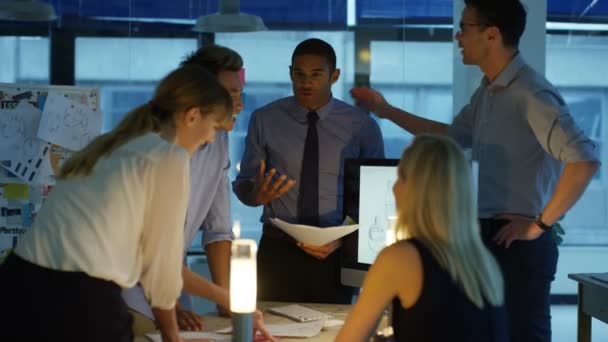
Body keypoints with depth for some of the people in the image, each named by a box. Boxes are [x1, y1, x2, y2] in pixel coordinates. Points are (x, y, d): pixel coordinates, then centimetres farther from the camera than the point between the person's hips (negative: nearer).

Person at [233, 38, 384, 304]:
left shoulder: (362, 126, -1)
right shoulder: (264, 120, 0)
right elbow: (242, 185, 4)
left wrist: (342, 240, -14)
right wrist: (257, 194, -19)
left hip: (335, 253, 0)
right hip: (278, 249, 0)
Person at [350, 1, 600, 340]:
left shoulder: (531, 94, -19)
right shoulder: (487, 91, 11)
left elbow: (585, 160, -28)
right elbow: (452, 136, 28)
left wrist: (541, 225, -20)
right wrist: (387, 111, 25)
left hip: (519, 243, -9)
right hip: (488, 236, 9)